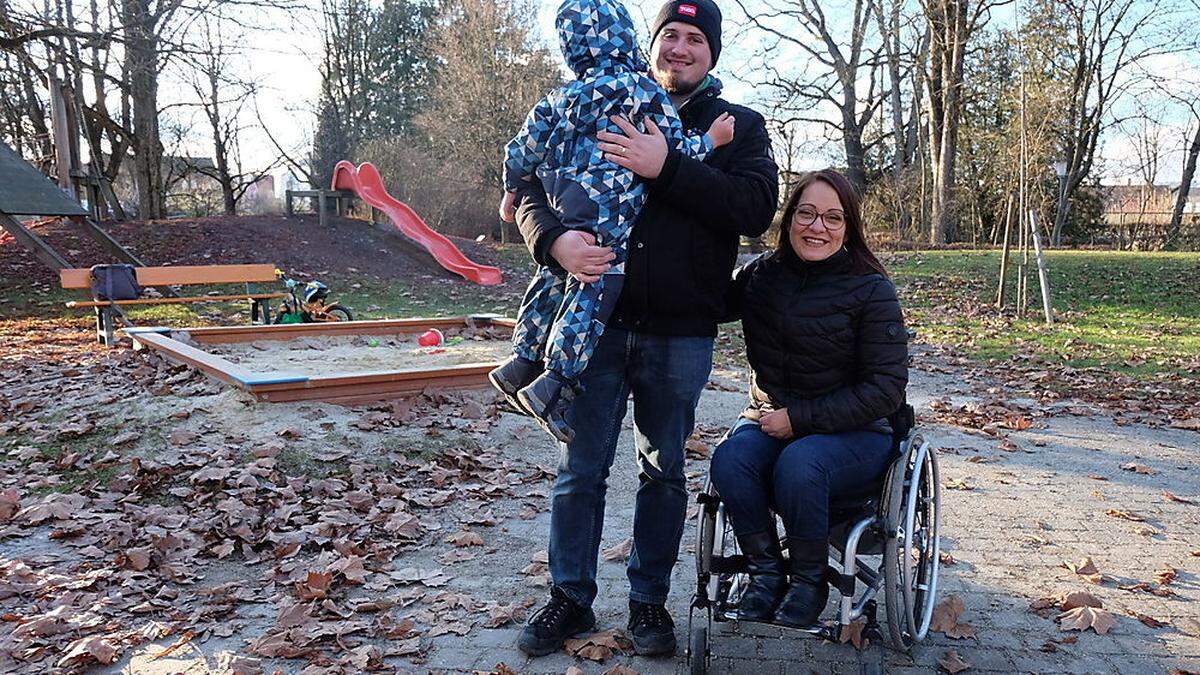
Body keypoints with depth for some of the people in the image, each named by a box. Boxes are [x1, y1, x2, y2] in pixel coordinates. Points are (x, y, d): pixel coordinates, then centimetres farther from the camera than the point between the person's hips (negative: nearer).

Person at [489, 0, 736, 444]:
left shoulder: (562, 98, 14)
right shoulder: (644, 91, -2)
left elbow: (527, 144, 18)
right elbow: (674, 152, -5)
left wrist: (513, 189, 32)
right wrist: (709, 140, 11)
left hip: (560, 203, 7)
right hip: (609, 210, -7)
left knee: (556, 278, 21)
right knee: (594, 290, -4)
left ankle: (522, 362, 27)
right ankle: (555, 383, -8)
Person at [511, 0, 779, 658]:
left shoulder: (739, 126, 6)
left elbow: (757, 207, -11)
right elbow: (529, 185, 6)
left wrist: (667, 167, -21)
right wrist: (554, 239, -16)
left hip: (680, 334, 0)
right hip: (598, 321, 1)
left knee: (663, 472, 11)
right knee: (580, 468, 7)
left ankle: (649, 599, 27)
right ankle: (569, 597, 24)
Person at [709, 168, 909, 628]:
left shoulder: (872, 291, -9)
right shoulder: (762, 275, 2)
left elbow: (885, 390, -13)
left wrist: (799, 418, -18)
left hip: (854, 433, -3)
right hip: (770, 420, 4)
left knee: (798, 464, -35)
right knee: (729, 459, -29)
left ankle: (810, 581, -10)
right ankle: (766, 573, -9)